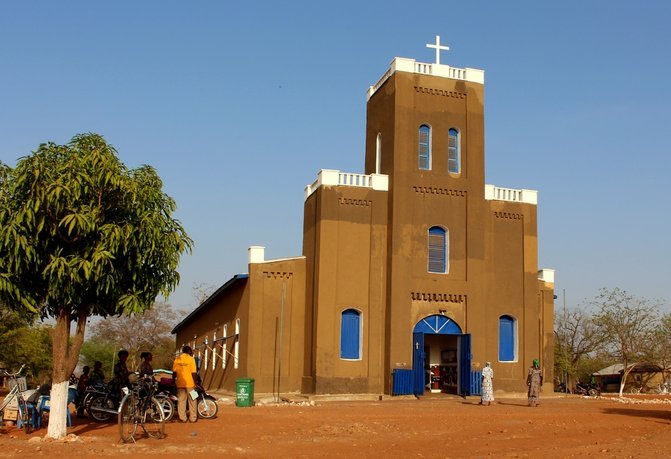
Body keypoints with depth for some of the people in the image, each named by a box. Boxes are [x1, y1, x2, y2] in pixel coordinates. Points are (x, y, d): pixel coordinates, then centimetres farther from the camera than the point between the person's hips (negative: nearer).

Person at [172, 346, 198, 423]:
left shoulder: (177, 359, 4)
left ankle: (182, 418, 11)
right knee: (192, 401, 6)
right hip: (190, 383, -4)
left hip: (180, 383, 4)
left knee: (181, 401, 10)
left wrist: (173, 380, 15)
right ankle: (193, 418, 10)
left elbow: (174, 372, 5)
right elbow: (193, 373, -11)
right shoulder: (191, 359, -9)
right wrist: (195, 383, -6)